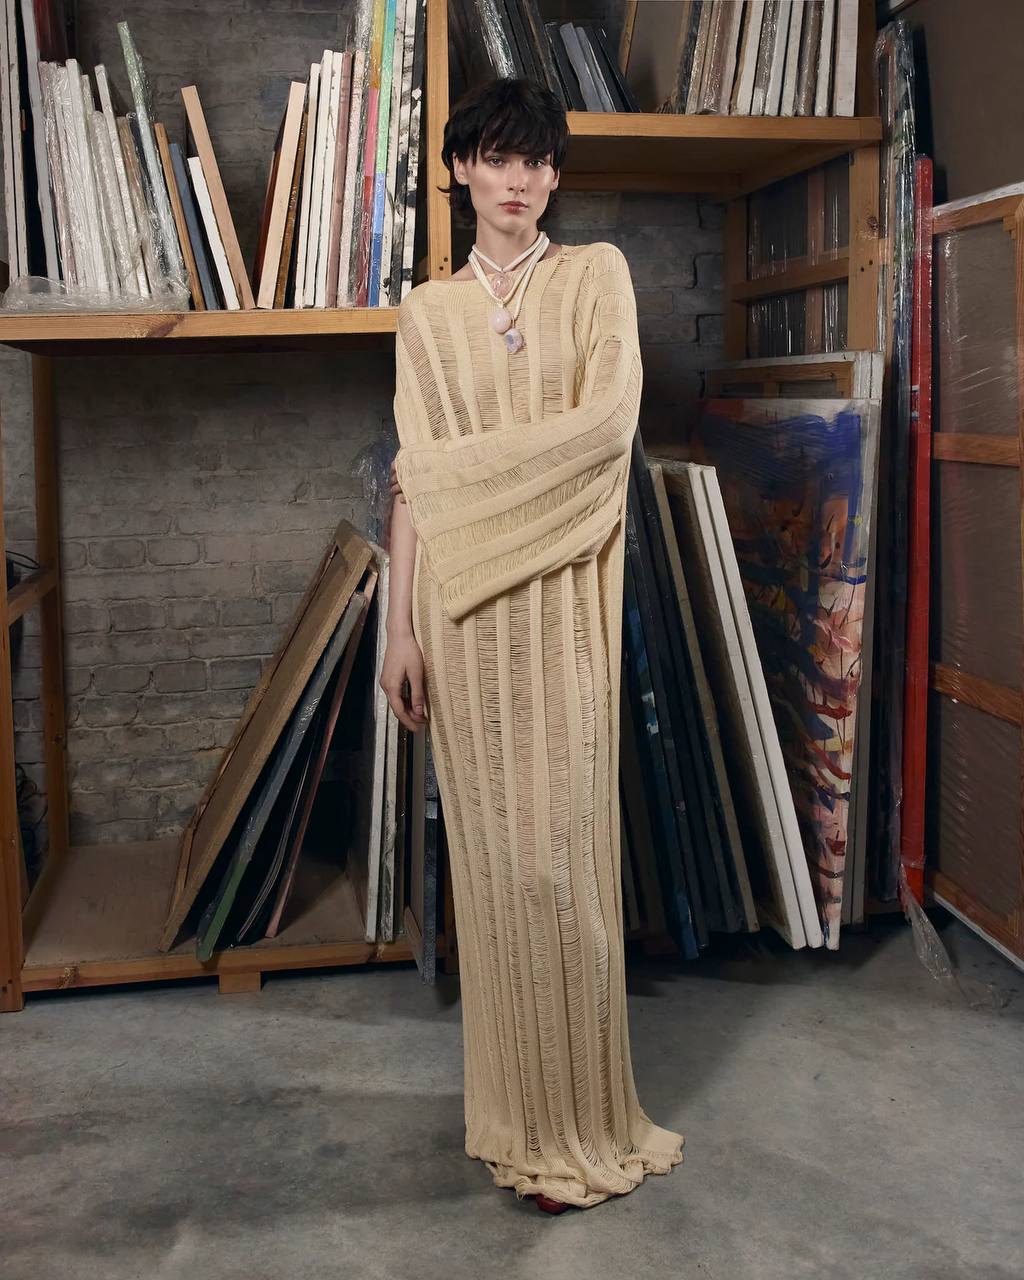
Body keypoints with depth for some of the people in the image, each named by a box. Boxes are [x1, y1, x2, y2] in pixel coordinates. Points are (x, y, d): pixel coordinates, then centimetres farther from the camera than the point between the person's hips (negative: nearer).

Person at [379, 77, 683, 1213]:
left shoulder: (595, 274, 7)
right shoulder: (428, 311, 12)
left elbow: (608, 419, -8)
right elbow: (414, 483, 7)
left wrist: (465, 461, -6)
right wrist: (400, 631, 1)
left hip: (562, 596, -2)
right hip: (462, 597, 2)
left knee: (559, 847, -4)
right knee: (491, 848, 5)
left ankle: (578, 1118, 10)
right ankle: (514, 1106, 19)